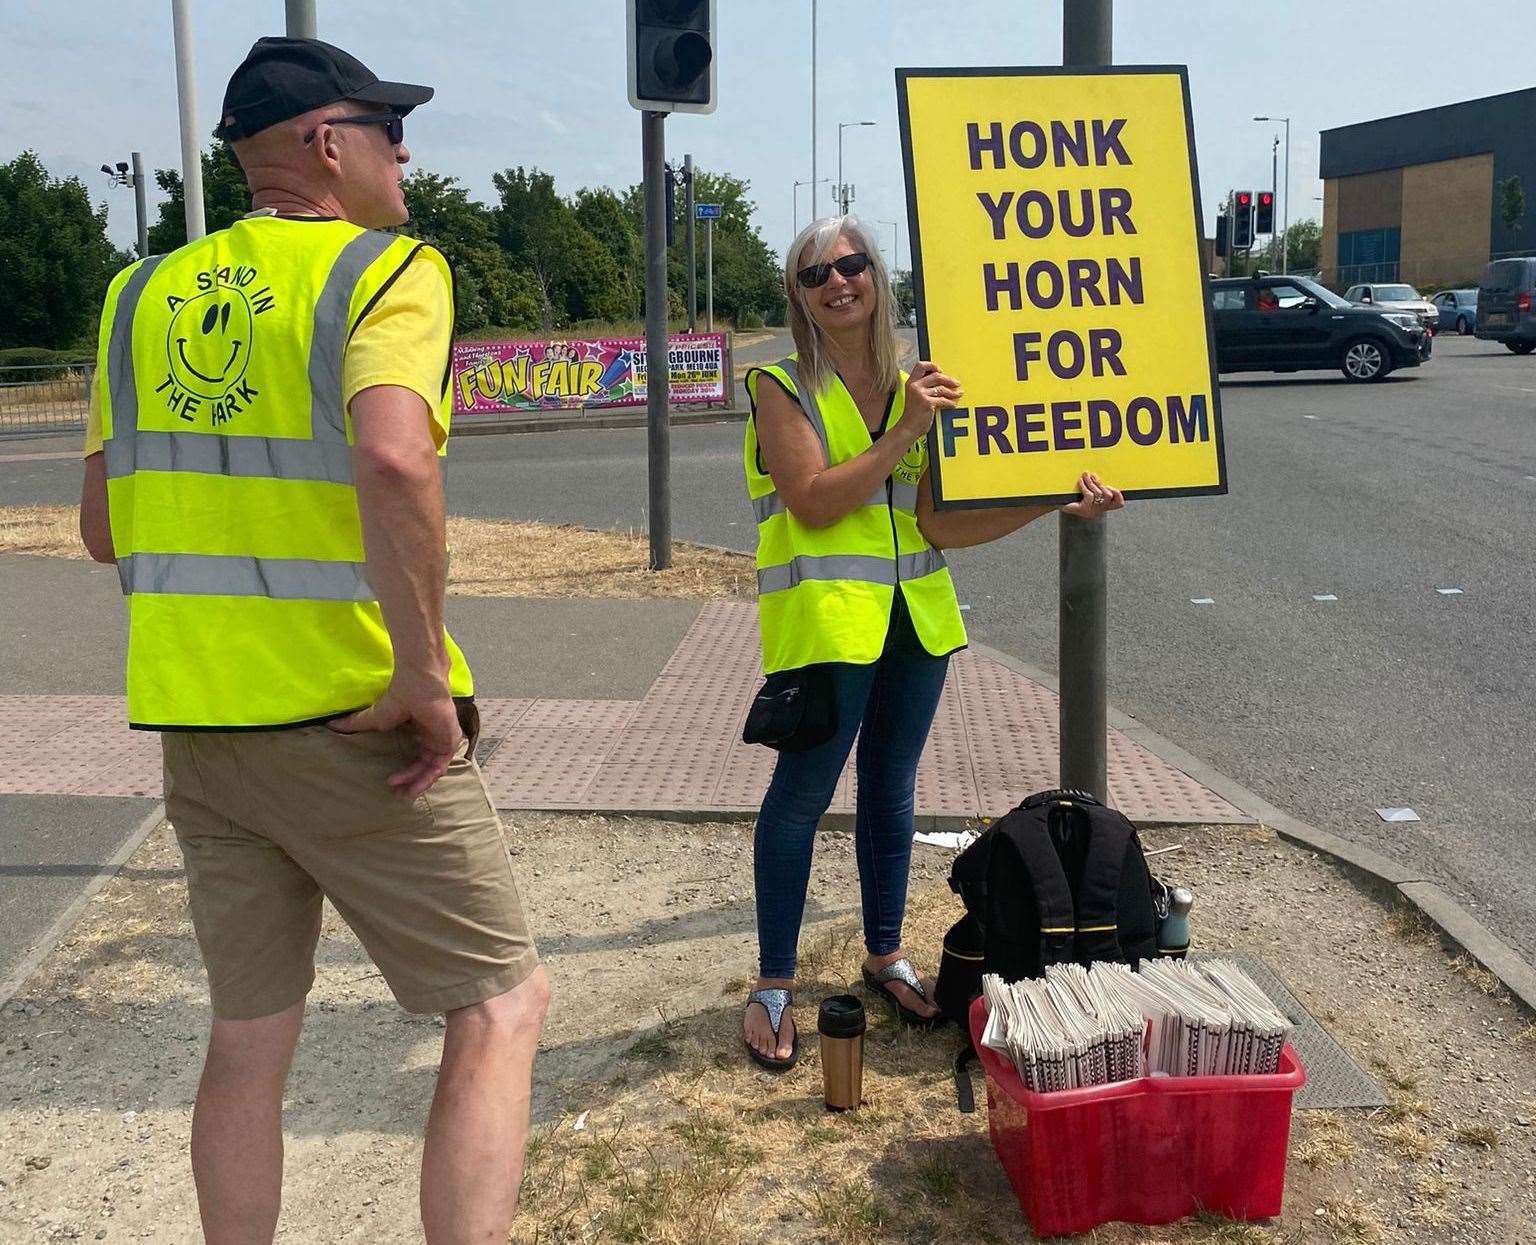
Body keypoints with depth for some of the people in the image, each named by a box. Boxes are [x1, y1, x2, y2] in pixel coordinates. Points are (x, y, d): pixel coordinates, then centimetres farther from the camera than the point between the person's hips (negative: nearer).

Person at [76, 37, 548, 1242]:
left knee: (250, 1033, 20)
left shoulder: (147, 294, 10)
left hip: (197, 723, 7)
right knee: (502, 1006, 7)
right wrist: (424, 674, -21)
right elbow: (392, 464, -29)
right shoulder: (386, 269, -9)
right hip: (353, 720, -6)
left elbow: (103, 528, 11)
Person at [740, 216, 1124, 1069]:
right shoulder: (782, 386, -4)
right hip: (823, 618, -5)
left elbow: (941, 524, 2)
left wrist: (1057, 500, -6)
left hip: (915, 616, 5)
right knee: (802, 794, -2)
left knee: (891, 793, 16)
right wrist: (904, 434, -18)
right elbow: (813, 501, -17)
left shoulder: (915, 386, 9)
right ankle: (773, 987, 11)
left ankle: (885, 956, 33)